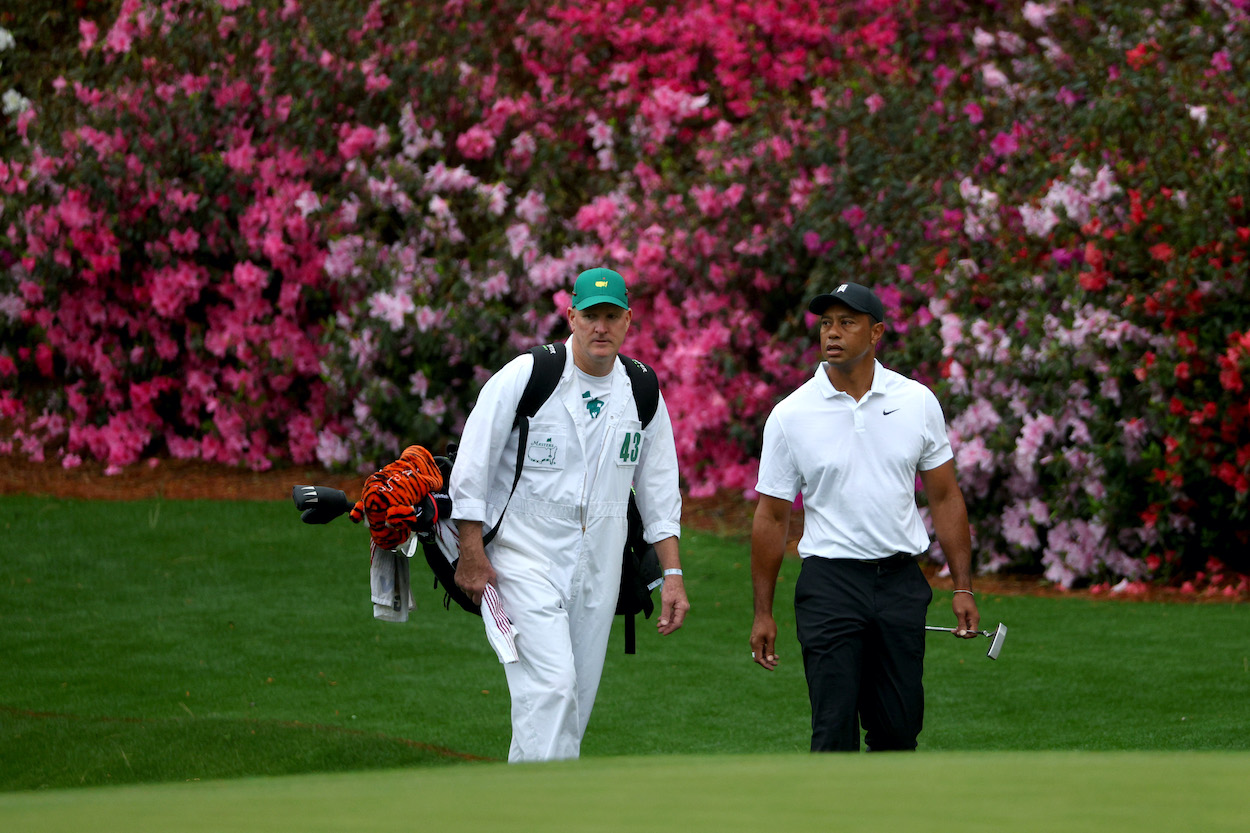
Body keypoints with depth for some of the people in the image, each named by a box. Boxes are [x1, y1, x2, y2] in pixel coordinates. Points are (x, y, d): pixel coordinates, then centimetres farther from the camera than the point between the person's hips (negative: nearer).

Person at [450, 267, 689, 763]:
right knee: (551, 685, -19)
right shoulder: (525, 377, -8)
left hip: (598, 572, 5)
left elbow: (659, 494, 13)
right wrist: (471, 553, -10)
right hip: (526, 558, -5)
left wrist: (672, 574, 6)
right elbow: (472, 466, -6)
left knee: (576, 698, 6)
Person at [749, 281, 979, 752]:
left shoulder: (918, 402, 3)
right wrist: (762, 613, 1)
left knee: (899, 728, 6)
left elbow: (945, 497, 8)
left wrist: (963, 588, 3)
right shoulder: (790, 416, -3)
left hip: (901, 583, 2)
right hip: (830, 585, -2)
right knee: (834, 729, -7)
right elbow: (772, 518, 2)